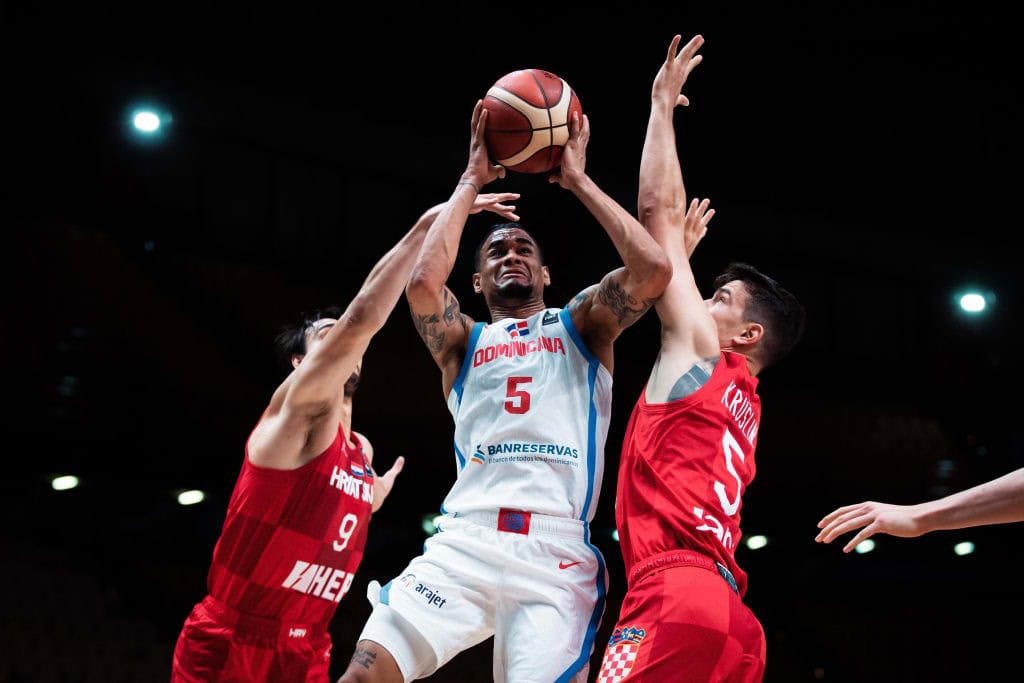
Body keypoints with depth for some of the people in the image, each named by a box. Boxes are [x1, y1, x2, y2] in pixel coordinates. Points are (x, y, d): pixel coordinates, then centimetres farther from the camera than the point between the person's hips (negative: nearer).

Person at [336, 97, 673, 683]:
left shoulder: (581, 325, 20)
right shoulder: (464, 341, 22)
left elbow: (653, 268, 0)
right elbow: (424, 282, -1)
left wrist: (578, 180, 8)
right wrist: (472, 182, 9)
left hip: (559, 553, -1)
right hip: (465, 542, 1)